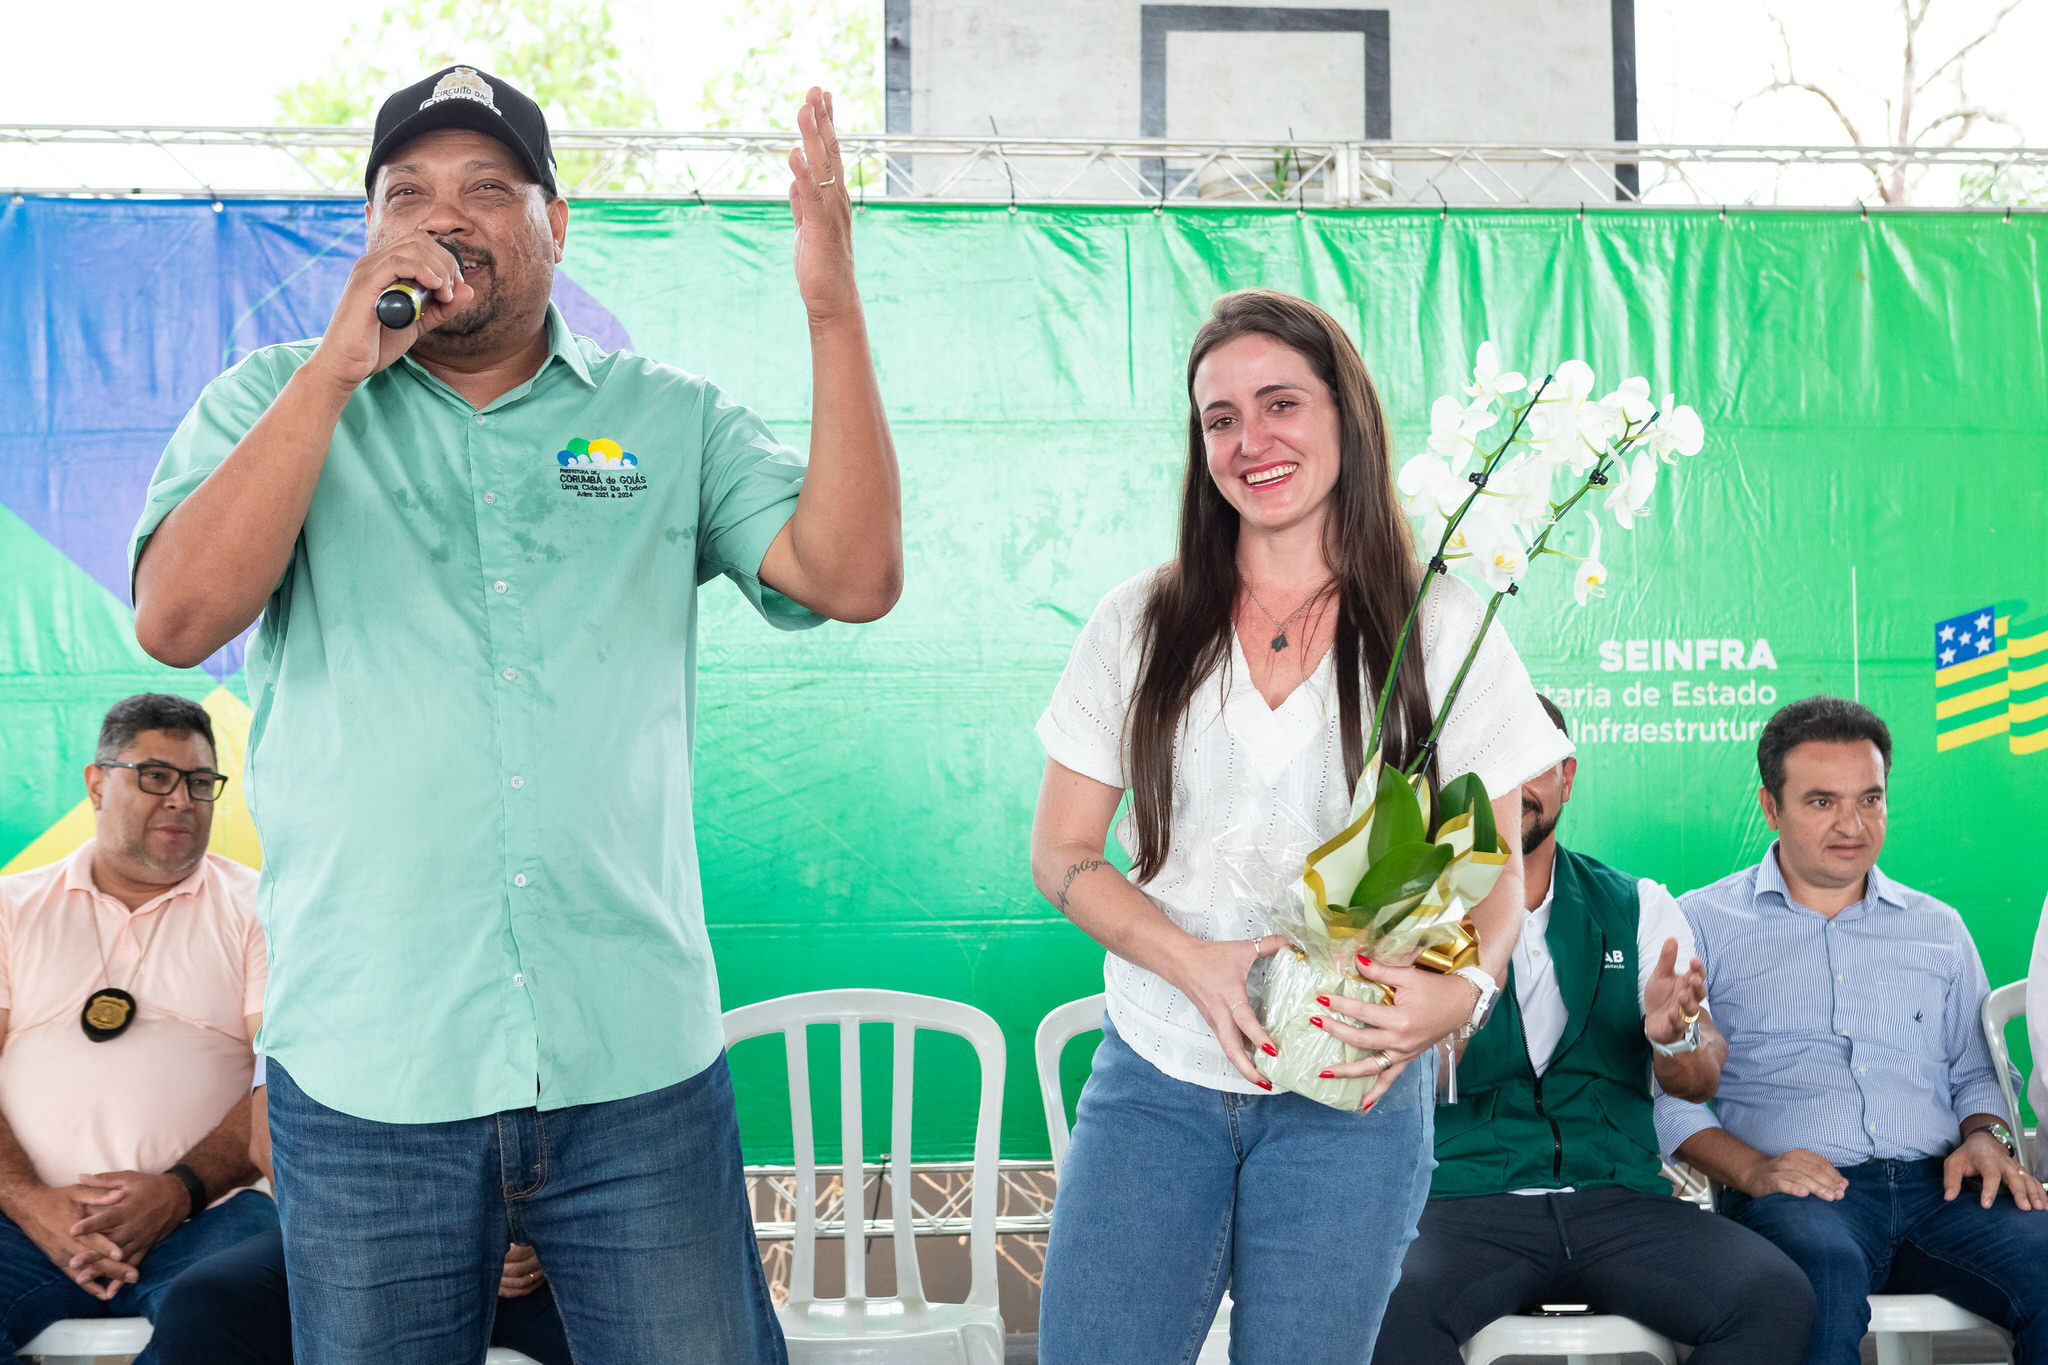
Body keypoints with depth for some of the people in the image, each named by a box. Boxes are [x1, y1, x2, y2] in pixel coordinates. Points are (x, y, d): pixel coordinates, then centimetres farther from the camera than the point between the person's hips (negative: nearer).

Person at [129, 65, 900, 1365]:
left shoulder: (672, 417, 7)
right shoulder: (271, 403, 7)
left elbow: (854, 574, -5)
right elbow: (177, 618, -9)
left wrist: (834, 308, -13)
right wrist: (337, 367, -15)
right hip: (365, 1079, 0)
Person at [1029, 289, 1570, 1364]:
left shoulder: (1441, 632, 0)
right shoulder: (1139, 625, 4)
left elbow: (1495, 872, 3)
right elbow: (1061, 852, 4)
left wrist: (1466, 987, -19)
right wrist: (1193, 961, -13)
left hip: (1352, 1094, -1)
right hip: (1155, 1080, 1)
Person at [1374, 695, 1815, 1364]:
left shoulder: (1638, 907, 13)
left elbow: (1700, 1084, 6)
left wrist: (1675, 1036, -17)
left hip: (1620, 1201, 3)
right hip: (1468, 1202, -3)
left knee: (1777, 1297, -24)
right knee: (1394, 1305, -35)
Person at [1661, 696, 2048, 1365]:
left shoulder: (1937, 927, 24)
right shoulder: (1703, 922, 10)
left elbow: (1974, 1071, 27)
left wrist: (1987, 1136, 4)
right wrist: (1750, 1168, -13)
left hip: (1938, 1185, 4)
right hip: (1797, 1192, -4)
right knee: (1826, 1277, -40)